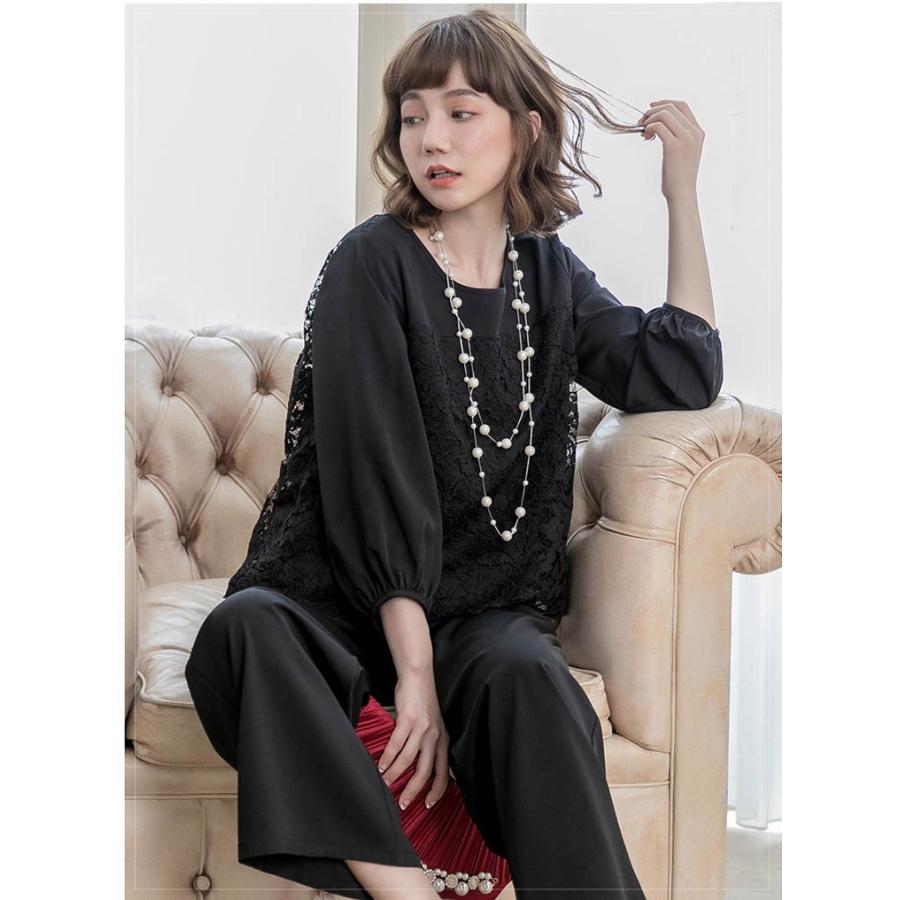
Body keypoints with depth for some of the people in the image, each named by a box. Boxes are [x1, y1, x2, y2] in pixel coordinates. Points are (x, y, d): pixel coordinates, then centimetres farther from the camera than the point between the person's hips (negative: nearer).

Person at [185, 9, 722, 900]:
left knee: (528, 675, -35)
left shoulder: (548, 274, 12)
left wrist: (682, 193, 9)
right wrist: (412, 669, -22)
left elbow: (684, 375, 11)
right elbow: (374, 470, -13)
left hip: (485, 605, 3)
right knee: (241, 630, -37)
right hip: (344, 594, -2)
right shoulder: (371, 264, -4)